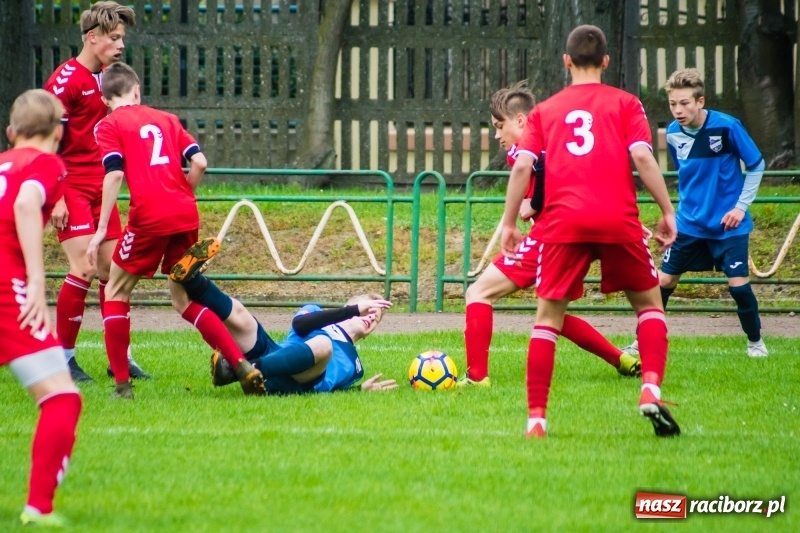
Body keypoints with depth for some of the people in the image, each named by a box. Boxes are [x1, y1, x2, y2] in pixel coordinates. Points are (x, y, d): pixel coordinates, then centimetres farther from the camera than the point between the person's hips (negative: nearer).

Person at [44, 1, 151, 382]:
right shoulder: (66, 80, -13)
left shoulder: (107, 78, 12)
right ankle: (63, 358, -3)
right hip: (72, 189, -8)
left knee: (113, 271, 6)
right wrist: (55, 197, -18)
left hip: (100, 188, 8)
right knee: (84, 269, -13)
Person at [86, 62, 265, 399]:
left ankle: (122, 384, 7)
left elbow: (114, 174, -8)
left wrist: (101, 229, -8)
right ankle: (241, 364, 4)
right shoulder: (166, 119, 20)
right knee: (184, 299, 19)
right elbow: (199, 162, 9)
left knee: (116, 292, 14)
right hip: (186, 215, 5)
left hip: (149, 217, -5)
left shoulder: (110, 125, 6)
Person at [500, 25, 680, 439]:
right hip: (619, 219, -1)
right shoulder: (624, 103, 12)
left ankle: (536, 418, -1)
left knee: (548, 315, 8)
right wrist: (667, 211, 2)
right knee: (649, 303, 15)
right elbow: (642, 157, -2)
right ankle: (651, 389, -7)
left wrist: (509, 223, 9)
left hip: (563, 222, 1)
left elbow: (522, 166, 5)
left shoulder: (545, 111, 17)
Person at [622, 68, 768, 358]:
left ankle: (755, 341, 16)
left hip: (728, 224, -4)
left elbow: (756, 166, -6)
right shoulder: (673, 133, -3)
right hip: (689, 223, 4)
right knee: (664, 280, 2)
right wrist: (690, 204, 12)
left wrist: (741, 206, -11)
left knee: (738, 283, -6)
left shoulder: (727, 127, -17)